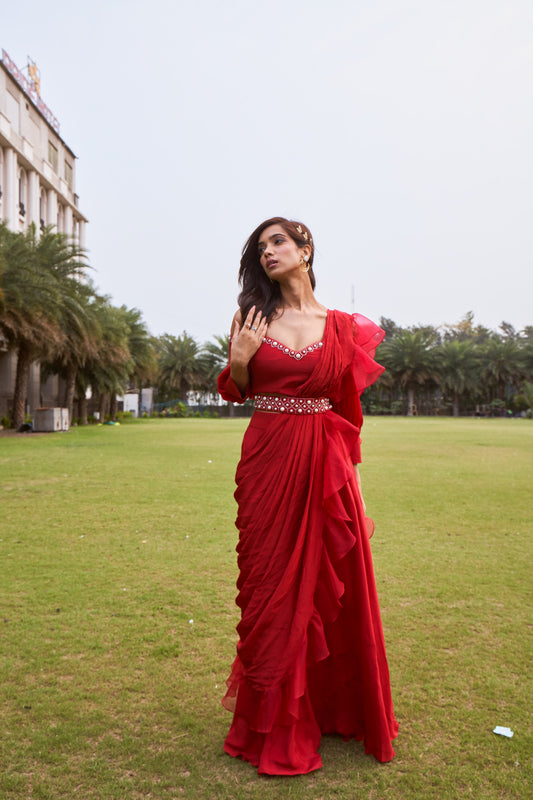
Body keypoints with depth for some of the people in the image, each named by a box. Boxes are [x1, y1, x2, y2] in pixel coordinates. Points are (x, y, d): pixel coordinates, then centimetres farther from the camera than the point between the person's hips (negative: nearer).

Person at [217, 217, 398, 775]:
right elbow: (239, 393, 10)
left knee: (330, 581, 7)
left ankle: (333, 707, 30)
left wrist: (347, 472, 6)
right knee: (271, 585, 4)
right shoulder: (254, 317, 6)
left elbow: (346, 408, 9)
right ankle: (274, 723, 22)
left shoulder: (342, 327, 6)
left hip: (324, 465, 1)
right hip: (268, 461, 0)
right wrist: (237, 361, -10)